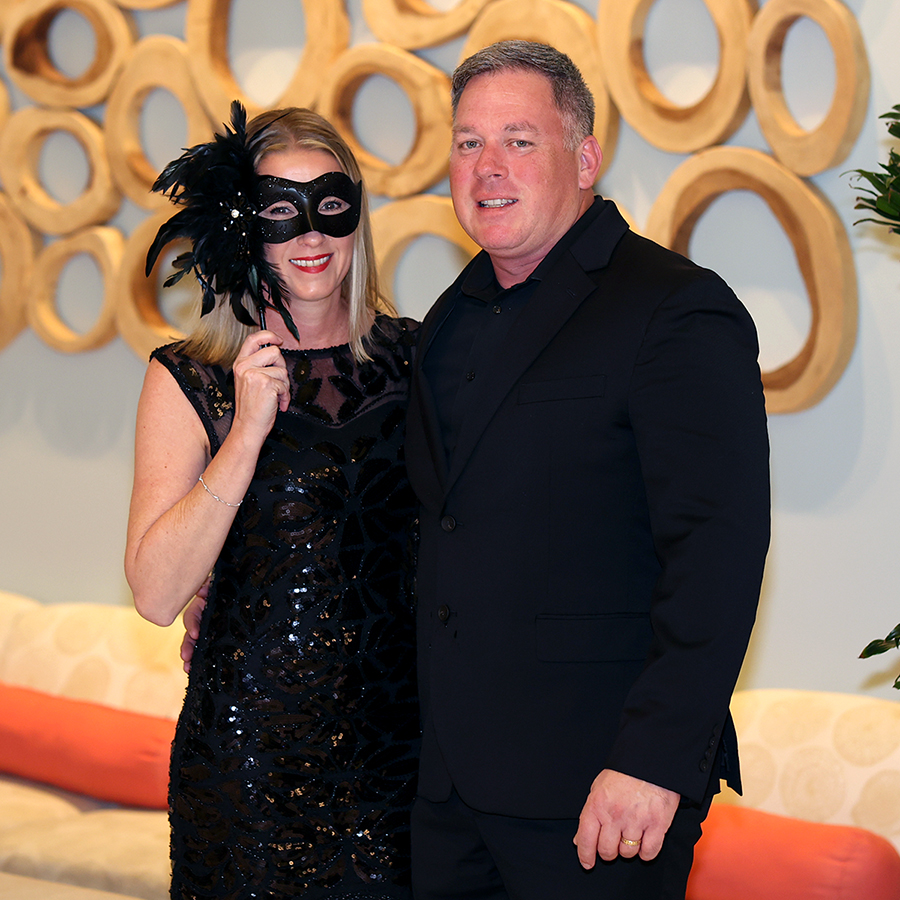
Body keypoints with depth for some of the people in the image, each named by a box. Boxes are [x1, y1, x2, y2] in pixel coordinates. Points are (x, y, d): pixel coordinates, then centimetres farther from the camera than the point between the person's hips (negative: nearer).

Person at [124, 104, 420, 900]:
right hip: (250, 744, -3)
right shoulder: (190, 382, -5)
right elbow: (157, 593, -14)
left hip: (403, 735, 3)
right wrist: (248, 431, -19)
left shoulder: (412, 356, 3)